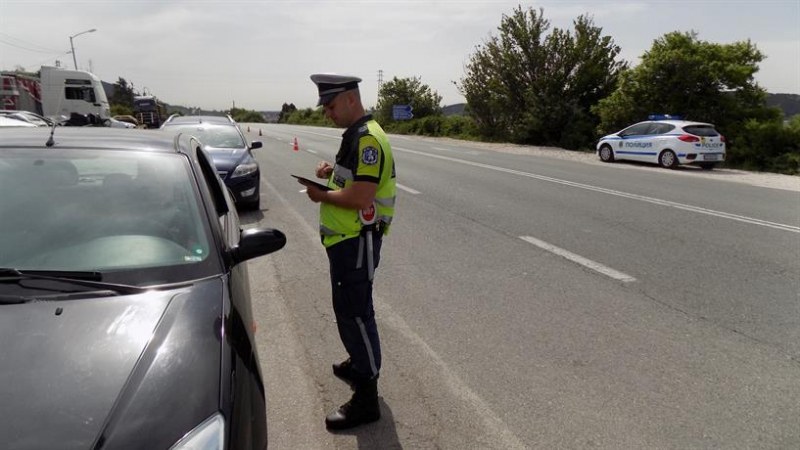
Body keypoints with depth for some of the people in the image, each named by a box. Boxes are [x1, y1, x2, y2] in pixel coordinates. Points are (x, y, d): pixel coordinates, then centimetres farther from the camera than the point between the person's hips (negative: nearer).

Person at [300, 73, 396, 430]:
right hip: (345, 238, 10)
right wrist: (333, 172, 6)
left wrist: (321, 195, -13)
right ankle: (359, 364, 42)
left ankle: (366, 398, 7)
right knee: (347, 309, 22)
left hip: (357, 241, -10)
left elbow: (360, 197, -27)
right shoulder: (355, 135, 13)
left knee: (356, 312, -4)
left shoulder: (368, 138, -20)